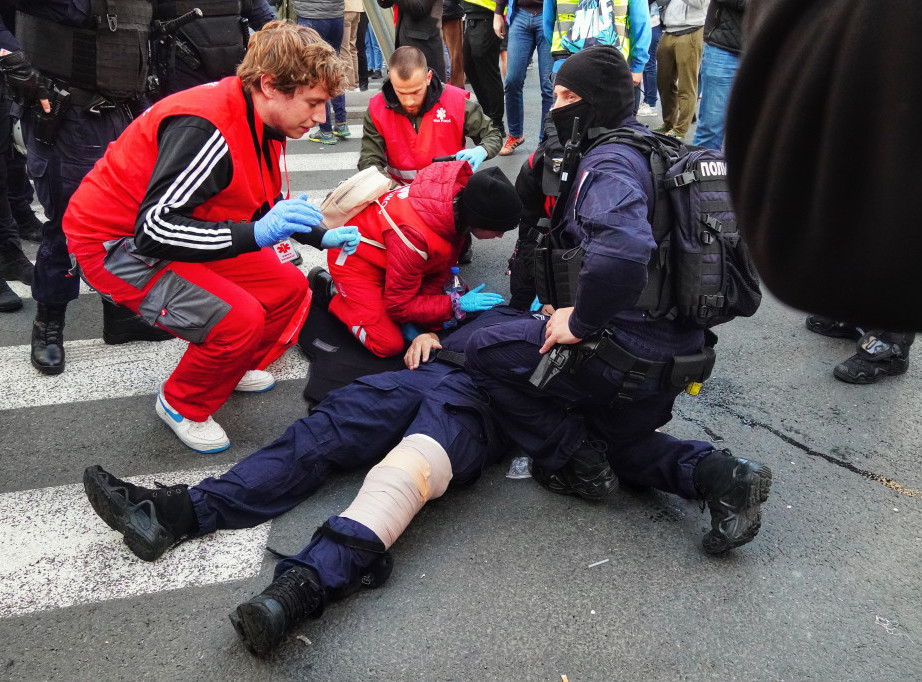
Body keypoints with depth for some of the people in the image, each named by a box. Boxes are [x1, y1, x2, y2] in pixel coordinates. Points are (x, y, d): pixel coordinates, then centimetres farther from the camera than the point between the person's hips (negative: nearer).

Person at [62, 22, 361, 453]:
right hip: (113, 242, -9)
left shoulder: (261, 121, -2)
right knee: (238, 317, -26)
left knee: (289, 288, 2)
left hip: (179, 235, 9)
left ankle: (231, 368, 27)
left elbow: (265, 204, 15)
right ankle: (181, 405, 2)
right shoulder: (206, 127, -31)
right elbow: (152, 229, -33)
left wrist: (320, 236, 5)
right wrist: (253, 235, -39)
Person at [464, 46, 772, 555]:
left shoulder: (608, 163, -18)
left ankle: (572, 453, 9)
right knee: (622, 443, 32)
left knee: (483, 354, 2)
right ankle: (715, 474, 8)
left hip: (626, 354, -10)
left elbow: (621, 250, -39)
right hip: (677, 352, 10)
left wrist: (581, 321, -24)